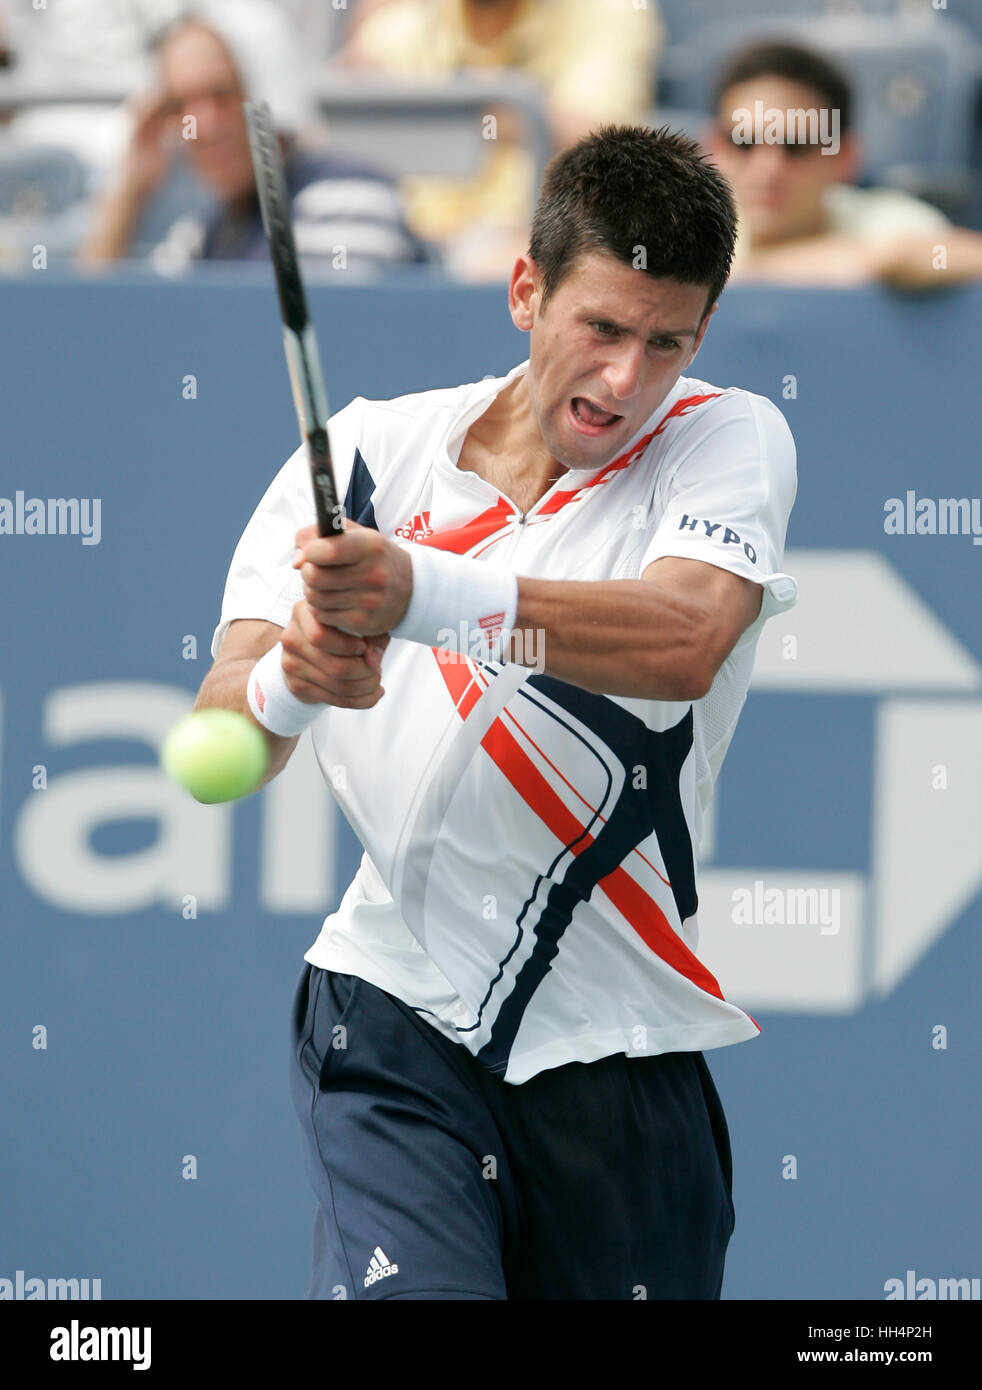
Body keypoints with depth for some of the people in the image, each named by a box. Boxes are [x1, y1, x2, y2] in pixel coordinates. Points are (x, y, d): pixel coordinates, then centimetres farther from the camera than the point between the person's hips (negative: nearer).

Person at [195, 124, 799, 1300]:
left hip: (623, 1053, 1)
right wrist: (286, 686, -31)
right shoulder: (365, 455, 0)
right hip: (396, 1017, -1)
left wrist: (421, 593, -41)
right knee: (411, 1294, -25)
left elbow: (684, 643, -26)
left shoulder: (730, 440, -4)